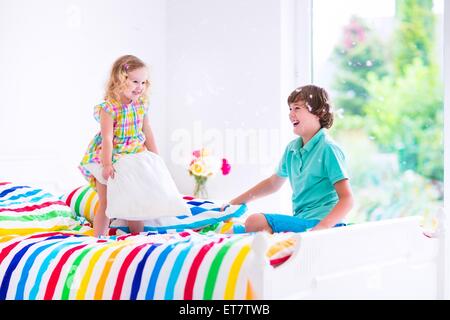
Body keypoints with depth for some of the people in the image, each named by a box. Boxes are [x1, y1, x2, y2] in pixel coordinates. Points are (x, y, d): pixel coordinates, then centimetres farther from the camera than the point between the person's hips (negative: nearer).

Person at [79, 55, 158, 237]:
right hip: (109, 158, -5)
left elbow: (147, 133, 6)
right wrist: (107, 165, -29)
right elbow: (107, 138, -25)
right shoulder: (108, 108, -21)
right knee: (106, 203, 0)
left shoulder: (141, 106, -2)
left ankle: (137, 236, 25)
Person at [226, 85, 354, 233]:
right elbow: (274, 182, 30)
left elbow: (347, 199, -16)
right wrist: (235, 203, 28)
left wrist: (322, 227, -31)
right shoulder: (292, 148, 12)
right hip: (300, 219, 8)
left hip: (319, 221, -8)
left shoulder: (328, 149, -11)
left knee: (255, 222, -25)